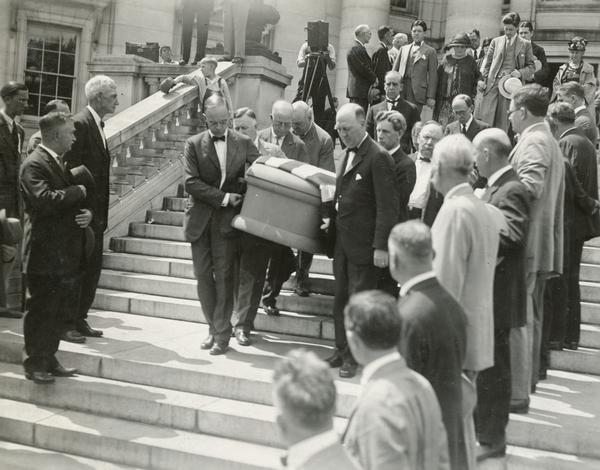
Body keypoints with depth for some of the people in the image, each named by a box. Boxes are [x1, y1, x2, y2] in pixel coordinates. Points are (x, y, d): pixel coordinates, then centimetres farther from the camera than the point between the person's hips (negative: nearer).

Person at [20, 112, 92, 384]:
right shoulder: (34, 165, -13)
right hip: (45, 254, -9)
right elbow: (45, 200, -28)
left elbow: (77, 201, 22)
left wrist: (87, 213, 0)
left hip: (66, 254, 9)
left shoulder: (64, 163, 17)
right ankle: (34, 364, 10)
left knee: (60, 311, 14)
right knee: (40, 311, 0)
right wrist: (78, 192, -15)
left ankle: (49, 360, 24)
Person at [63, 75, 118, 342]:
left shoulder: (97, 125, 15)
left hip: (95, 213, 9)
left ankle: (79, 320, 22)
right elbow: (71, 170, -19)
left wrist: (101, 213, 14)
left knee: (92, 268, 13)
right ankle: (65, 323, 6)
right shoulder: (81, 123, -14)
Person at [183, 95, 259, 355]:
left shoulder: (243, 143, 3)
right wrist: (222, 197, -12)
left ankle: (222, 333, 6)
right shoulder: (193, 144, 1)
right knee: (203, 275, 6)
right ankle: (213, 327, 19)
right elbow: (190, 182, -7)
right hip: (201, 219, 1)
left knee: (223, 275, -2)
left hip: (227, 218, -1)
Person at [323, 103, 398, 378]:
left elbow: (387, 207, -17)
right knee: (340, 299, 13)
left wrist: (381, 247, -20)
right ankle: (341, 351, 25)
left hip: (364, 245, -8)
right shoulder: (349, 153, 14)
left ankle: (354, 358, 12)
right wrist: (332, 220, 11)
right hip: (342, 240, 8)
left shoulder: (378, 158, -14)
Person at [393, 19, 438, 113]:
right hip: (400, 88, 4)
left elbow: (433, 76, 1)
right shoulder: (404, 48, 19)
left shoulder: (430, 51, 6)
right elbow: (395, 69, 18)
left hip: (417, 91, -4)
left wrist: (431, 97, -6)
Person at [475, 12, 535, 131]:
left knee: (504, 122, -2)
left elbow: (531, 67, 10)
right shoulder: (496, 41, 15)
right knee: (485, 117, -8)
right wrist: (482, 79, 0)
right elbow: (487, 62, 14)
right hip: (492, 83, 2)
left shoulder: (525, 44, 9)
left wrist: (520, 73, -10)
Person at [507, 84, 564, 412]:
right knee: (530, 319, 17)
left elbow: (531, 186, -28)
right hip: (542, 246, 11)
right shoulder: (549, 142, 20)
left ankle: (517, 394, -6)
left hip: (525, 246, -11)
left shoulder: (533, 142, -12)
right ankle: (525, 382, 27)